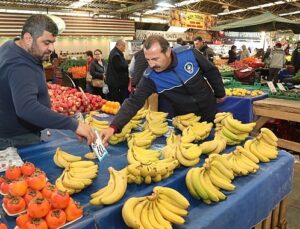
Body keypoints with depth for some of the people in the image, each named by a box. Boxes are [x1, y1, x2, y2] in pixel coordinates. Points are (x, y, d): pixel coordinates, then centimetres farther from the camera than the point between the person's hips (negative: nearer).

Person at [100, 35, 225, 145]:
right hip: (185, 120, -1)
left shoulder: (189, 53, -23)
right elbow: (134, 102, -27)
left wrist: (220, 94, 6)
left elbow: (211, 71, -6)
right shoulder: (150, 77, -25)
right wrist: (113, 127, -40)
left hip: (210, 113, 1)